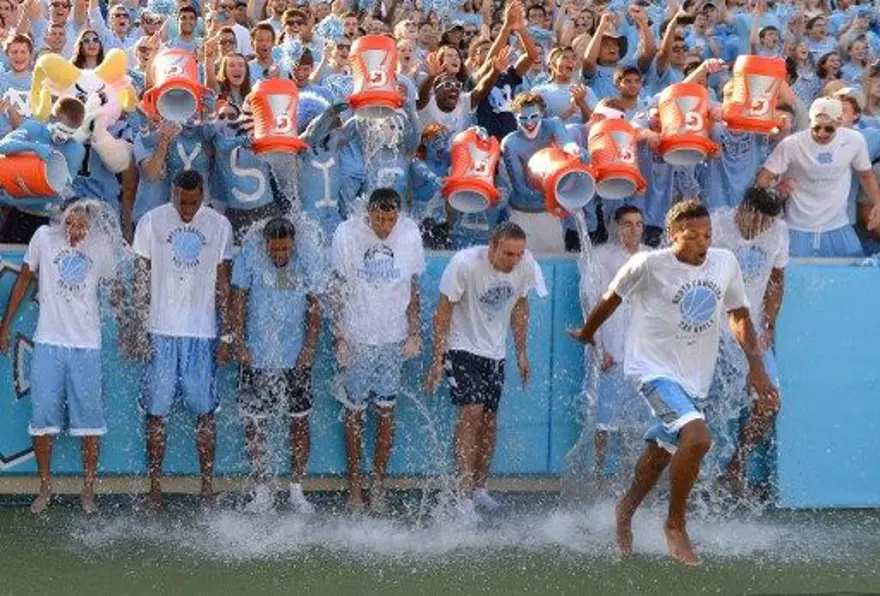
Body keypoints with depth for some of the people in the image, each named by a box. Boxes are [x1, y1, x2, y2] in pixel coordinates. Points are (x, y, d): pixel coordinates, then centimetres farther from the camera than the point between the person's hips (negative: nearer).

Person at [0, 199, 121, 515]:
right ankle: (45, 487, 15)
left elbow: (115, 287, 14)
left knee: (90, 419, 1)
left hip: (87, 346, 0)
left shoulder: (100, 245, 0)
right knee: (43, 418, 2)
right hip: (48, 343, 0)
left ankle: (88, 490, 12)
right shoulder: (44, 237, -2)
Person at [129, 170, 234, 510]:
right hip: (161, 330, -1)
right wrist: (139, 330, -3)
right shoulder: (151, 222, 2)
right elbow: (141, 280, 3)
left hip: (202, 332, 1)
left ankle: (207, 486, 8)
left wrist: (226, 334, 4)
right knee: (156, 412, 1)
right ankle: (154, 488, 7)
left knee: (205, 411, 1)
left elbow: (223, 284, 9)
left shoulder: (219, 226, 5)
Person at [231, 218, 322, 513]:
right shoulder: (249, 256, -6)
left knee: (300, 421, 5)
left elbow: (314, 306, 5)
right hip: (257, 357, -1)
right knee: (255, 424, 2)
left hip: (296, 358, 2)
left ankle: (297, 490, 16)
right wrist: (239, 343, -9)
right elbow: (238, 300, -4)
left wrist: (310, 346, -3)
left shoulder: (304, 262, 0)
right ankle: (261, 491, 12)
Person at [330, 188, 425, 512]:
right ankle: (354, 485, 13)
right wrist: (340, 338, -7)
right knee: (354, 412, 4)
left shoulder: (410, 234, -1)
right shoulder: (347, 234, -9)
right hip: (357, 338, -2)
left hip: (393, 338, 2)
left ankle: (379, 483, 12)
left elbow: (413, 288, 8)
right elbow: (339, 290, -4)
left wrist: (415, 333, 5)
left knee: (386, 412, 4)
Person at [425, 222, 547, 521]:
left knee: (489, 420, 8)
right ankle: (464, 496, -17)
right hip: (462, 348, -5)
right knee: (471, 412, -18)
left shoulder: (526, 266, -10)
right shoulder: (465, 264, -25)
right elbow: (444, 311, -15)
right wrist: (438, 359, -15)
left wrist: (522, 353, 12)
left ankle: (479, 487, 25)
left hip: (495, 352, 5)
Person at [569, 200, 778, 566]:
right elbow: (612, 297, 2)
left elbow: (739, 315, 12)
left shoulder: (725, 263, 0)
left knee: (662, 451, 20)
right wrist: (586, 334, 18)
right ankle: (675, 526, -8)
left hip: (696, 377, 6)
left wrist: (756, 366, 3)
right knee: (697, 438, -26)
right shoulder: (648, 265, -15)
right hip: (654, 368, -6)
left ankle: (626, 510, 47)